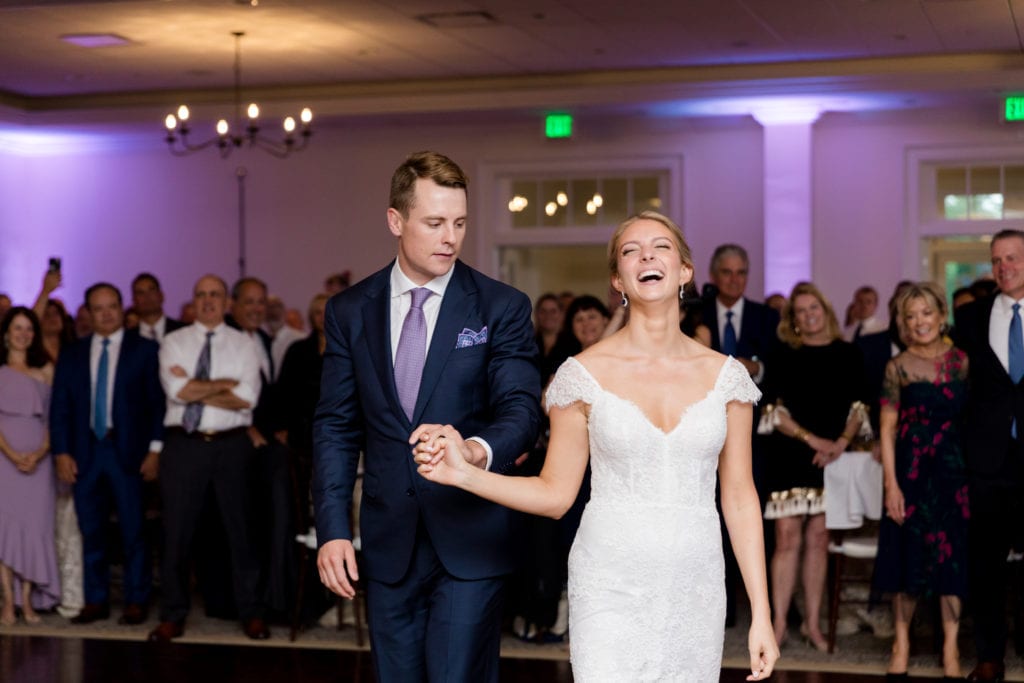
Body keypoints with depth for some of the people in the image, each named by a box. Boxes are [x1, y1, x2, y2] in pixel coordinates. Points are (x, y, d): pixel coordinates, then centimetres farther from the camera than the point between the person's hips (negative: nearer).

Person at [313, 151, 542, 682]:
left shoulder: (502, 308, -1)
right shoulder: (349, 311, 6)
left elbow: (522, 408, -9)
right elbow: (336, 427, 7)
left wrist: (481, 449, -33)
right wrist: (333, 529, -2)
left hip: (470, 539, -3)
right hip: (388, 542, 3)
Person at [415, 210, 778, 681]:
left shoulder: (725, 376, 3)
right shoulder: (585, 374, -2)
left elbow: (739, 497, 6)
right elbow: (555, 494, 1)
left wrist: (761, 613, 3)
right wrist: (463, 473, -13)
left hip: (695, 590, 2)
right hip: (611, 589, -2)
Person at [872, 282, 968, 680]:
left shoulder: (962, 361, 4)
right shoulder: (898, 367, 0)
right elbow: (887, 428, -2)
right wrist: (892, 484, -8)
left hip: (956, 469, 1)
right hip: (912, 471, -1)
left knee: (954, 556, 3)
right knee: (908, 556, 4)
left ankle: (950, 647, 11)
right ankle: (901, 642, 17)